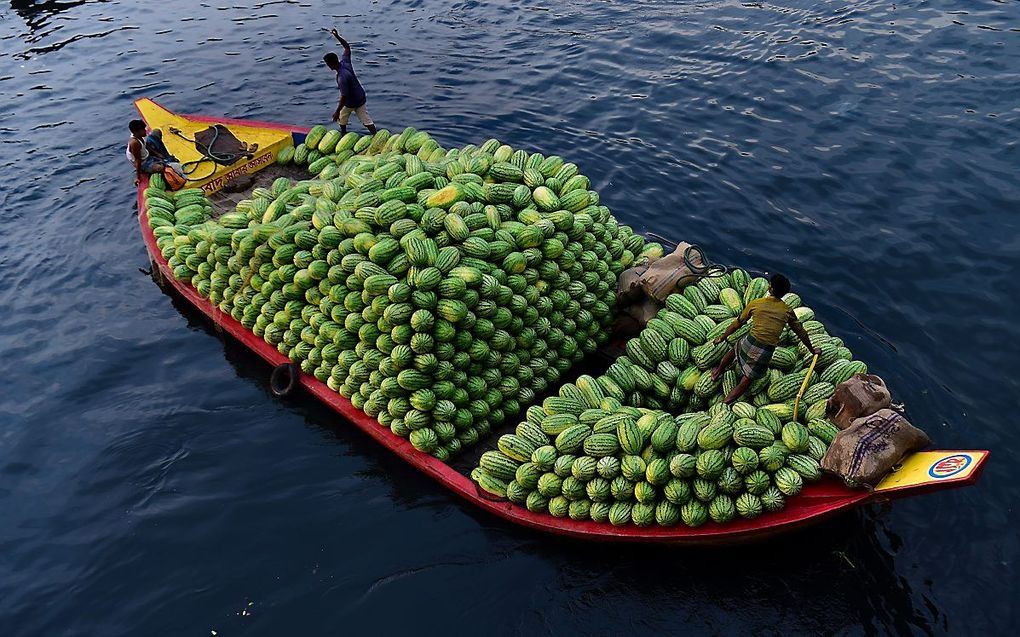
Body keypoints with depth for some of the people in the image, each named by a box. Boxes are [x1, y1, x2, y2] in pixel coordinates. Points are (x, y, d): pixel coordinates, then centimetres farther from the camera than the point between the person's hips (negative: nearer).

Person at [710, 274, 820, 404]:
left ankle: (718, 372, 53)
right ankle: (725, 403, 12)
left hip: (749, 343, 1)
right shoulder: (788, 311, 2)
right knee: (747, 379, 13)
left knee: (734, 350, 35)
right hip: (766, 353, -1)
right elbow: (801, 333, 11)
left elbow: (737, 323, 10)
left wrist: (722, 338, 23)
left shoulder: (755, 304, 1)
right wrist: (812, 350, 27)